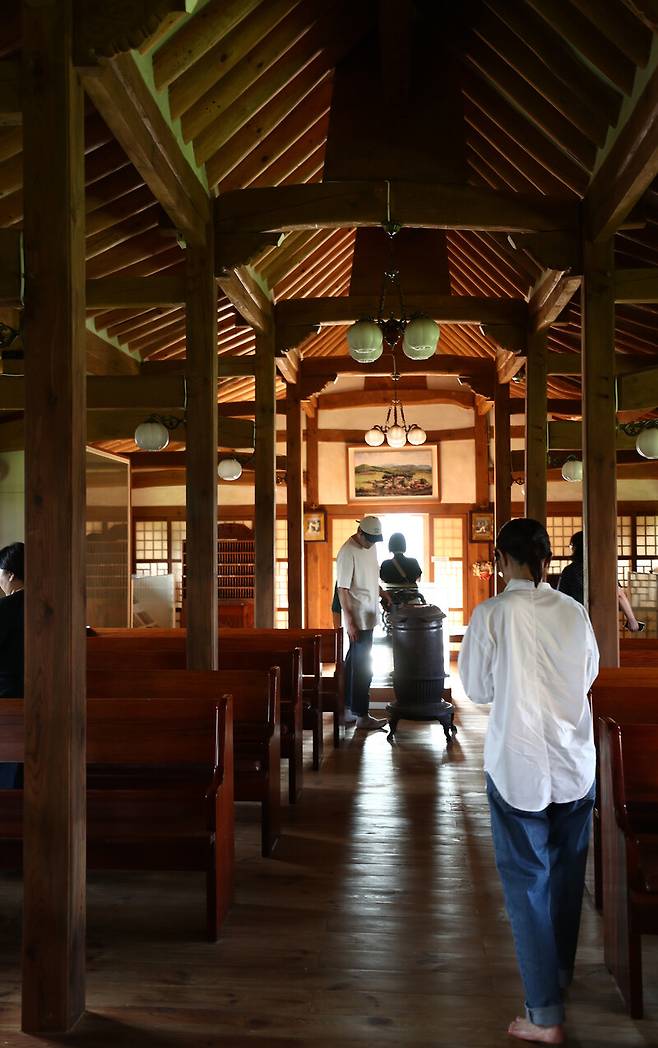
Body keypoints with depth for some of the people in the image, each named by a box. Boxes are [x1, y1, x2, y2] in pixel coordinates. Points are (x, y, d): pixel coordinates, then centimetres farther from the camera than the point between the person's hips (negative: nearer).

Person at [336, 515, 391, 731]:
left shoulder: (371, 547, 9)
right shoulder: (348, 552, -17)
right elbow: (342, 589, -19)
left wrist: (383, 594, 10)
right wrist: (350, 622, -21)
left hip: (368, 616, 8)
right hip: (358, 618, -8)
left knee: (354, 664, 14)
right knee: (362, 667, -4)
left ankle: (349, 710, 22)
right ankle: (361, 715, 3)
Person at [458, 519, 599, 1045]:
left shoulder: (491, 614, -14)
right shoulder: (574, 611, -4)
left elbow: (477, 690, -6)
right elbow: (590, 675, 10)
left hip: (519, 763, -4)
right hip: (575, 762, 4)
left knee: (527, 881, 4)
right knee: (567, 870, 21)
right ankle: (560, 971, 41)